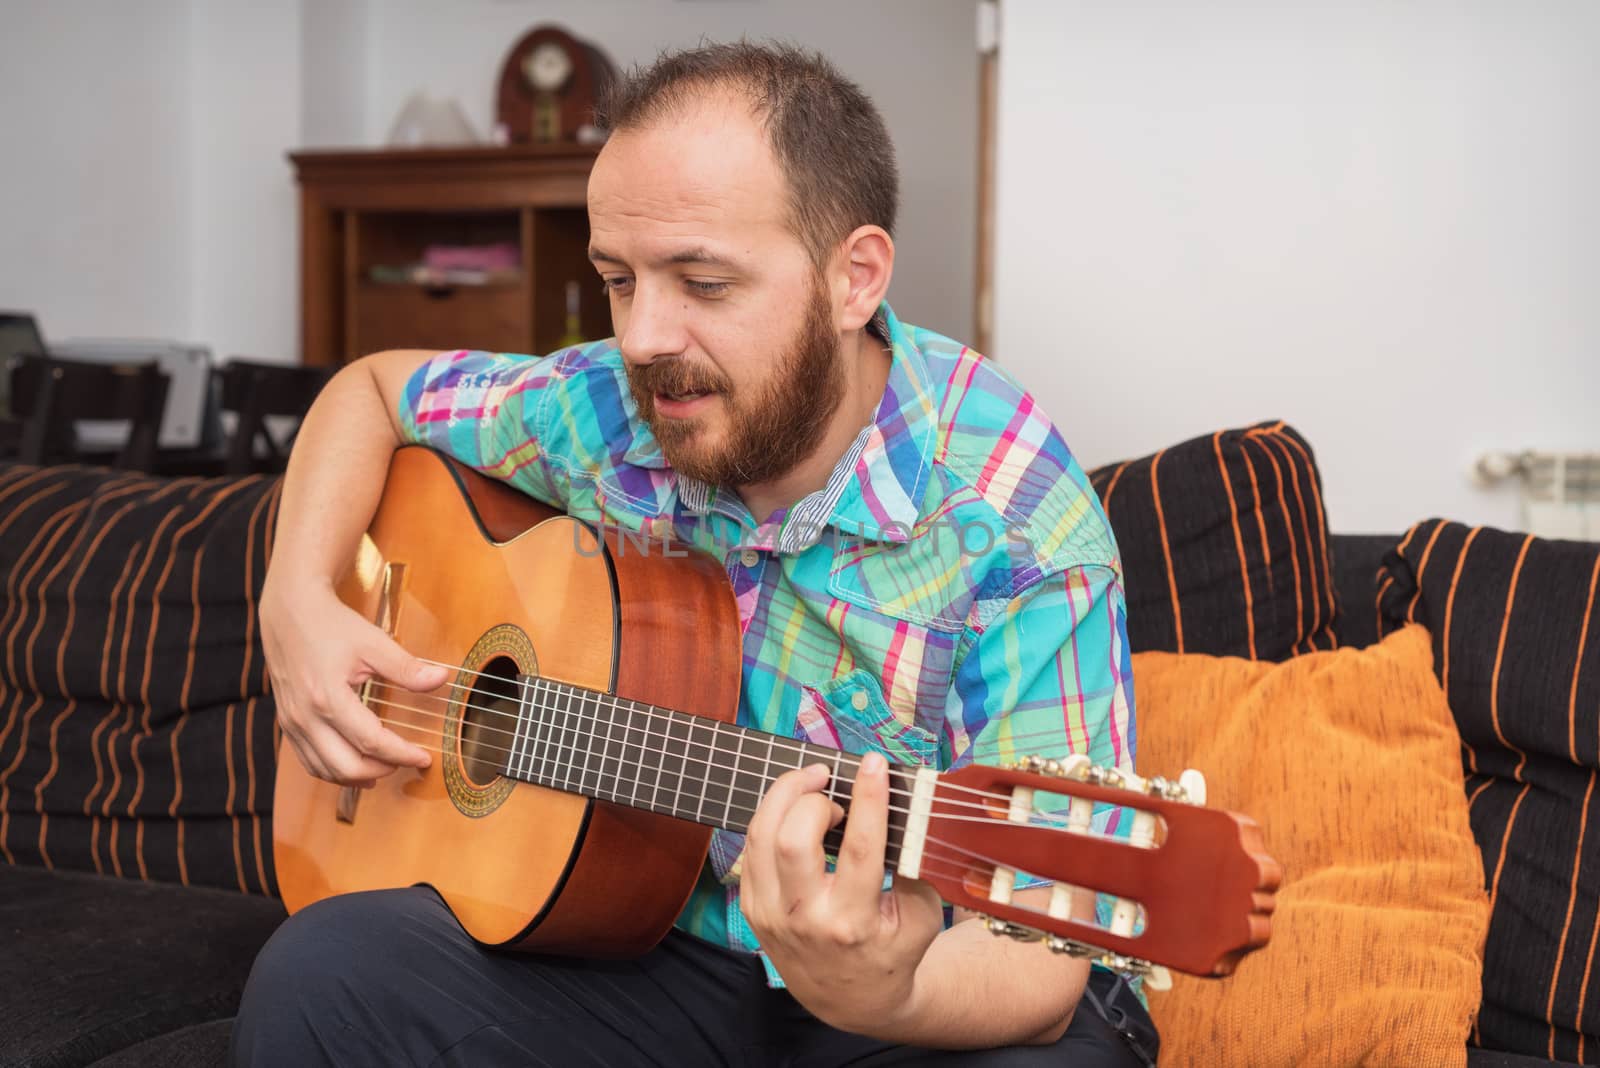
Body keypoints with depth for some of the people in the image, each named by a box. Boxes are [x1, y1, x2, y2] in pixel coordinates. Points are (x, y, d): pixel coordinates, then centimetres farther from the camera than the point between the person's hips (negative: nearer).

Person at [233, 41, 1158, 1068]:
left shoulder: (1022, 530, -21)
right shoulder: (604, 414, -6)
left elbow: (1041, 952, -23)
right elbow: (375, 386, 15)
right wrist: (299, 599, -2)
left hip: (927, 985, -3)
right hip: (658, 939, 4)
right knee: (319, 977, -19)